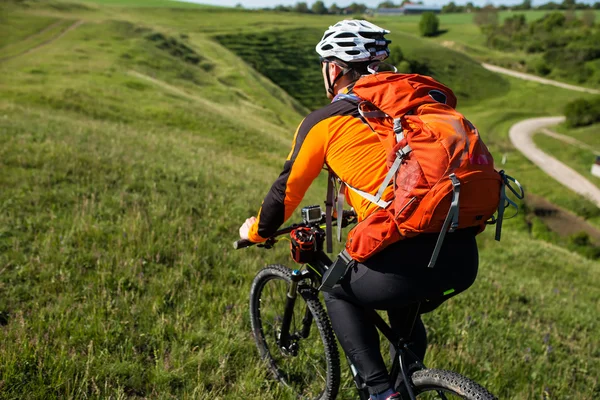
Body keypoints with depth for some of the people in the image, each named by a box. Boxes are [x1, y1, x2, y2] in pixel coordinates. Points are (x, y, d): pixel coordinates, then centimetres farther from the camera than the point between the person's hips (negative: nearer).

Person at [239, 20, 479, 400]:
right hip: (465, 257, 6)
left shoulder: (323, 122, 4)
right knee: (402, 307, 35)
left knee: (340, 293, 24)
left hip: (409, 263, -6)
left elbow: (287, 190, 13)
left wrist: (257, 231, 32)